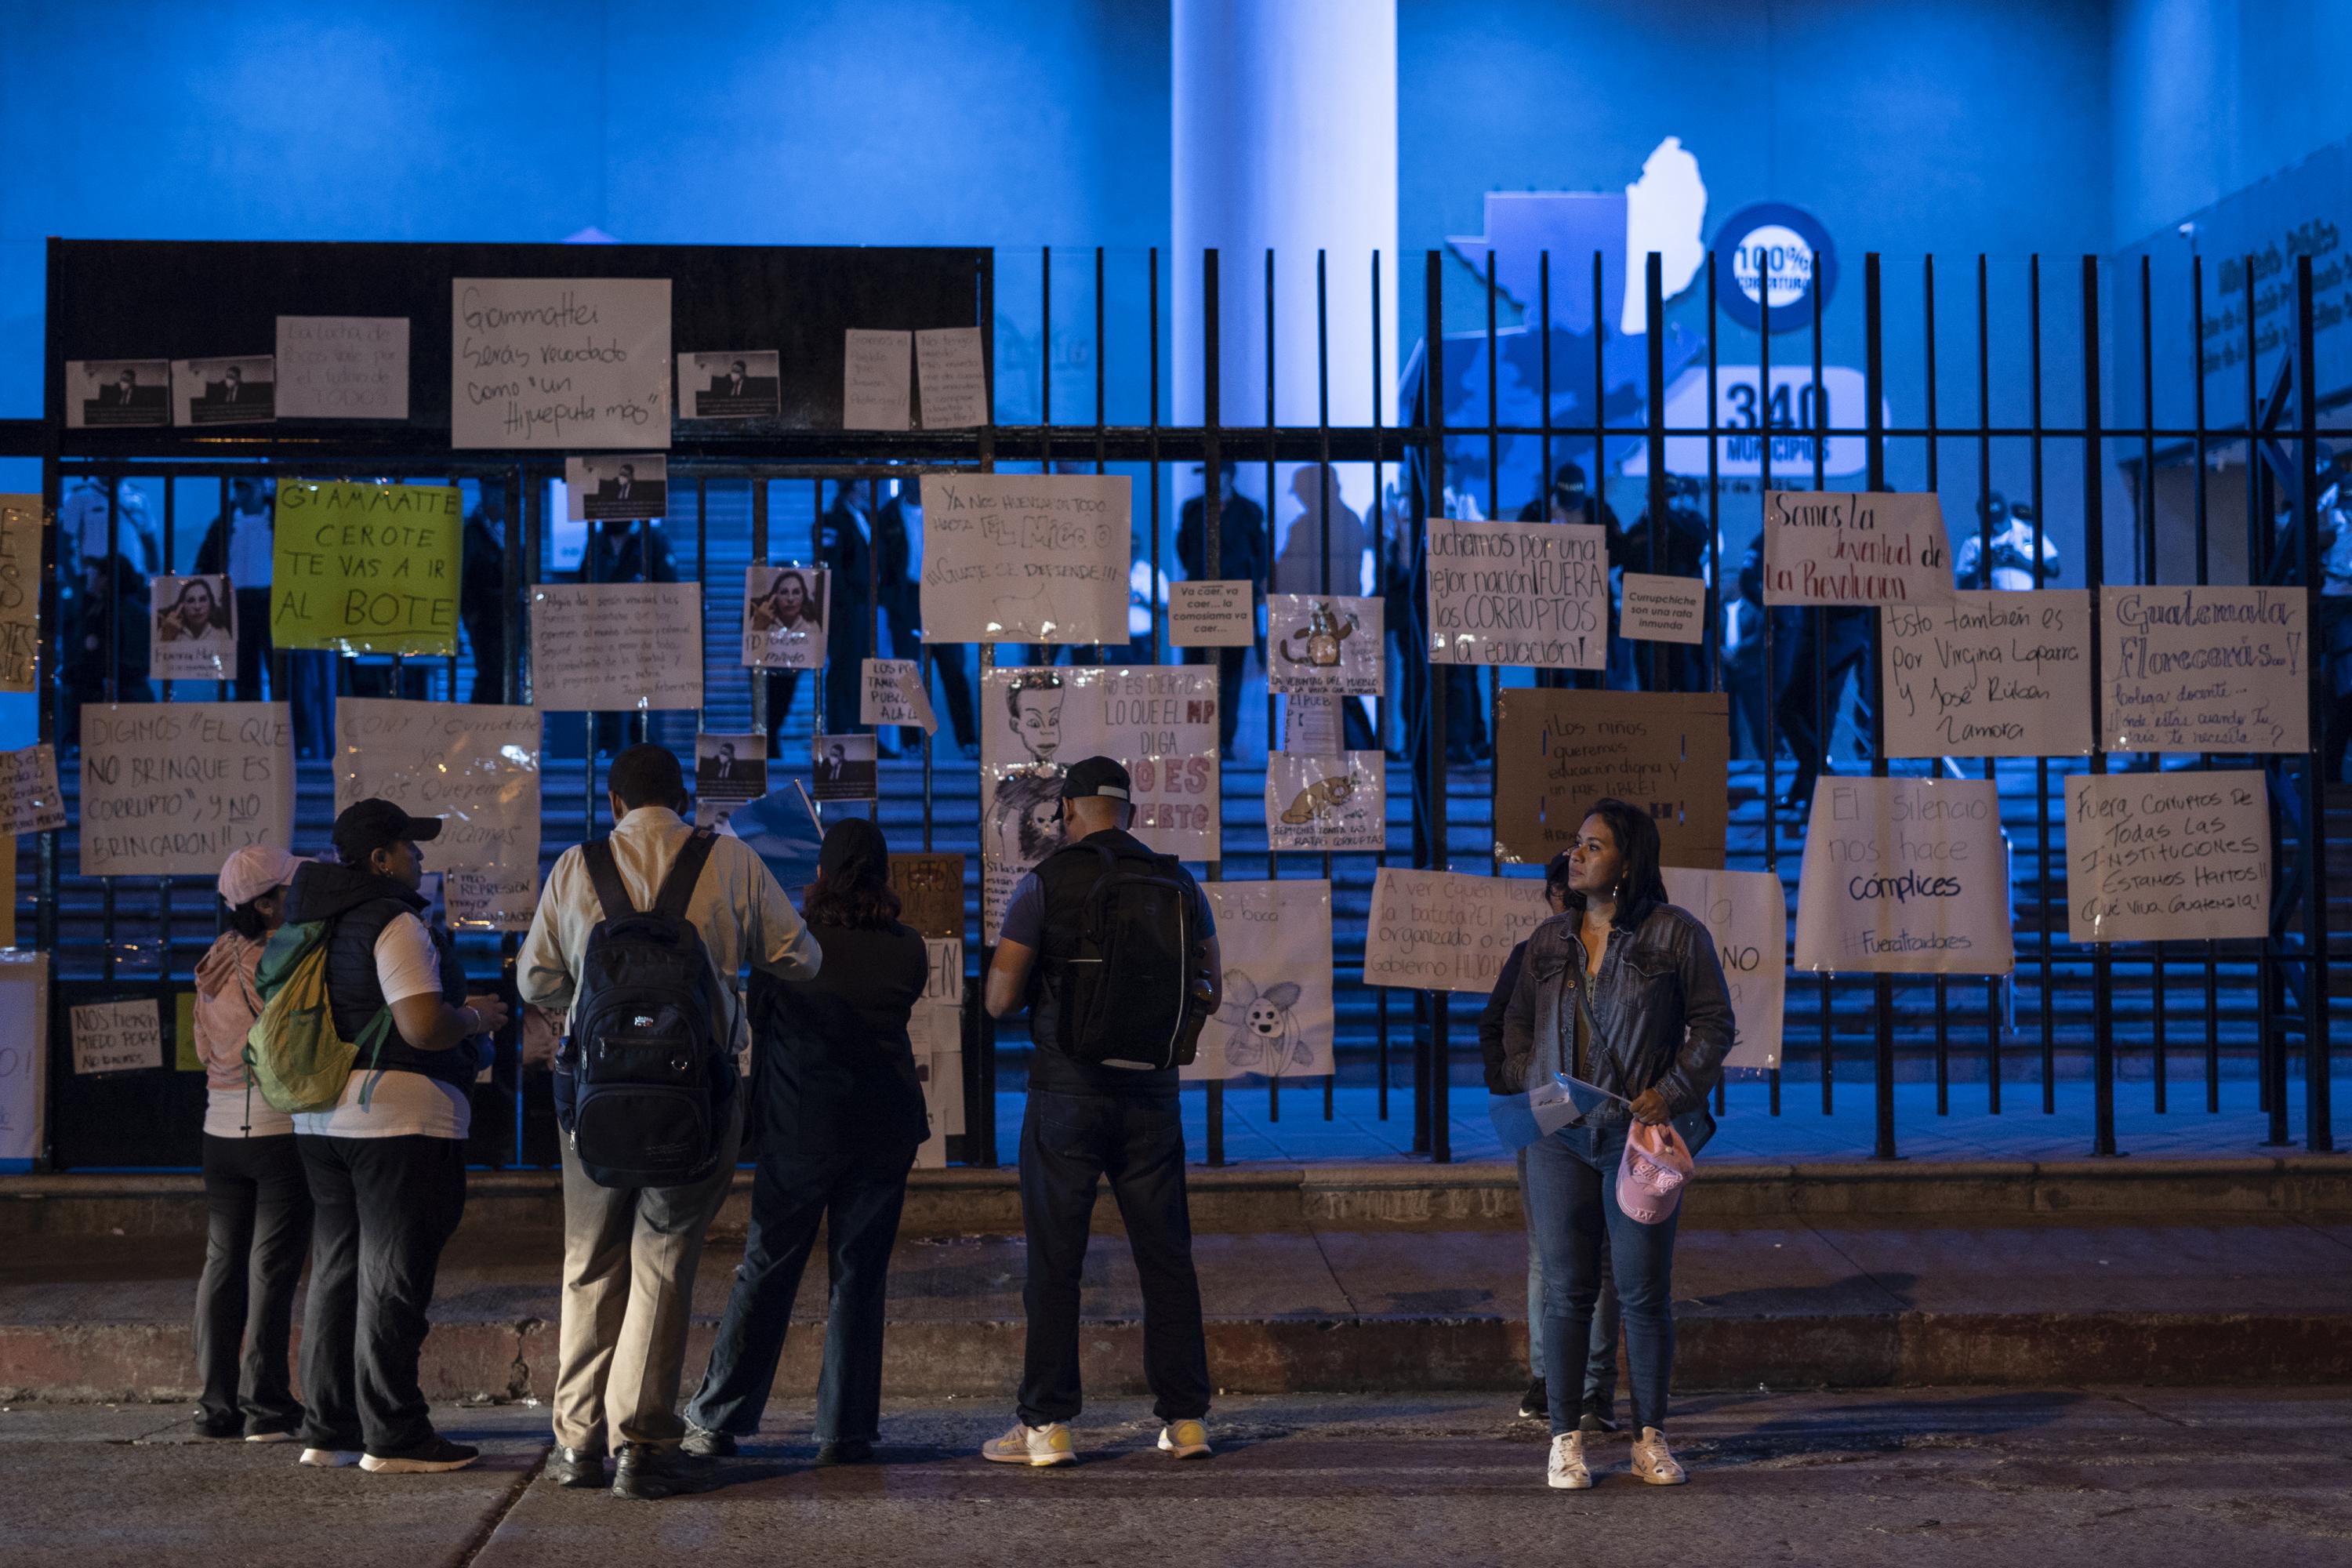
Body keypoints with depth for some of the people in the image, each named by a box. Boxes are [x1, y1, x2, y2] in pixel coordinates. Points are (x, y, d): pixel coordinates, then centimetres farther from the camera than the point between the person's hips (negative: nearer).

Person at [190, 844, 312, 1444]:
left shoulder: (212, 963, 7)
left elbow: (204, 1050, 14)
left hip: (222, 1129, 7)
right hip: (281, 1126, -6)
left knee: (223, 1262, 10)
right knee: (272, 1266, -3)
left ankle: (217, 1404, 13)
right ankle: (266, 1409, -2)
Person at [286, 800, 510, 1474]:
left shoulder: (322, 927, 15)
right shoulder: (394, 924, -13)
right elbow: (424, 1027, -22)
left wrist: (456, 1010, 22)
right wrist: (476, 1020, -3)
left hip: (322, 1120, 9)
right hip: (399, 1118, -9)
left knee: (337, 1269, 13)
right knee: (392, 1277, -4)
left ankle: (327, 1430, 17)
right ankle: (391, 1437, -1)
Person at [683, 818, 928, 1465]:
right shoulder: (908, 951, -1)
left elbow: (755, 1017, 8)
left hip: (798, 1125, -1)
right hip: (883, 1129, 1)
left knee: (766, 1272, 6)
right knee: (859, 1276, 6)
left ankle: (715, 1420, 10)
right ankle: (845, 1430, 6)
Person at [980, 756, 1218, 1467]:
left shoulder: (1045, 883, -6)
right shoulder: (1178, 884, 5)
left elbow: (1001, 998, -7)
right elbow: (1211, 994, 10)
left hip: (1066, 1093, -3)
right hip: (1151, 1093, 3)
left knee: (1055, 1260, 2)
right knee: (1166, 1257, 8)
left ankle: (1047, 1423, 4)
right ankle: (1185, 1418, 10)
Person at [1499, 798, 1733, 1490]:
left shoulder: (1677, 934, -1)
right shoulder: (1548, 940, 11)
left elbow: (1714, 1022, 1)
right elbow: (1516, 1022, 19)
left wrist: (1672, 1094, -9)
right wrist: (1528, 1087, 4)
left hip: (1639, 1136, -3)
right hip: (1559, 1138, 3)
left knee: (1645, 1292, 2)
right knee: (1567, 1291, 4)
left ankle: (1650, 1439, 14)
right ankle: (1565, 1440, 11)